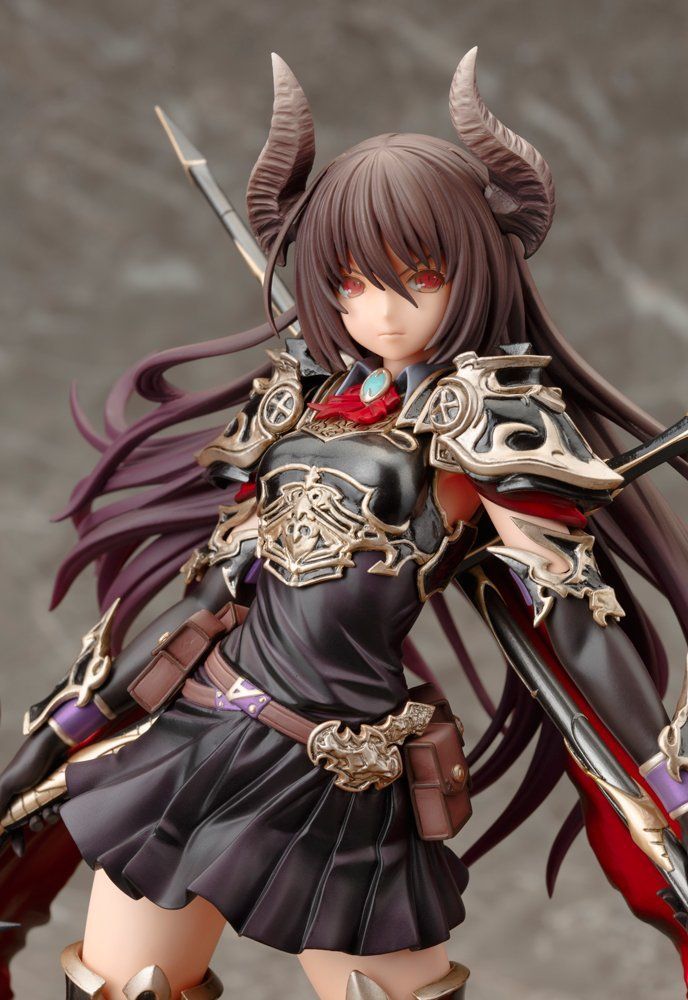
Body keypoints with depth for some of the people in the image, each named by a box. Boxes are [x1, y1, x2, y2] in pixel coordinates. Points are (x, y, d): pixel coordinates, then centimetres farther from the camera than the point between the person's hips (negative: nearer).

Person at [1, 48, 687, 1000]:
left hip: (335, 782, -5)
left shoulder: (487, 408, -6)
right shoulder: (301, 400, 9)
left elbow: (571, 597, -11)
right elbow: (221, 586, 12)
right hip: (198, 734, 5)